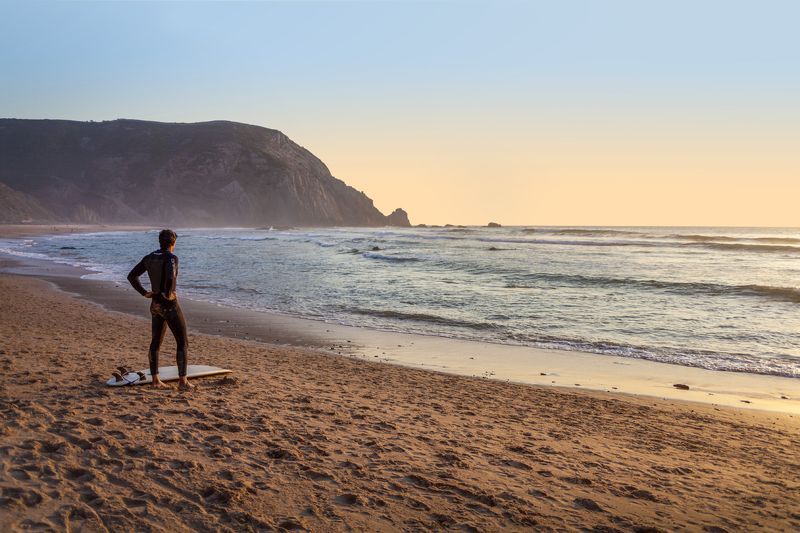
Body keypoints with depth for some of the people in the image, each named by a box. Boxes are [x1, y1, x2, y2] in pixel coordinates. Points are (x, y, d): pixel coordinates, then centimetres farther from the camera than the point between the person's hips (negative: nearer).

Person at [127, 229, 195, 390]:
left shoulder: (149, 258, 5)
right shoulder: (172, 258, -18)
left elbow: (131, 276, 7)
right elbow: (170, 277, -38)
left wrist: (144, 293, 6)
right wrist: (168, 294, -21)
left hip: (155, 305, 8)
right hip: (169, 306, -8)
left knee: (156, 342, 15)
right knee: (182, 343, 1)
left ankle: (155, 379, 19)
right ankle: (182, 381, 1)